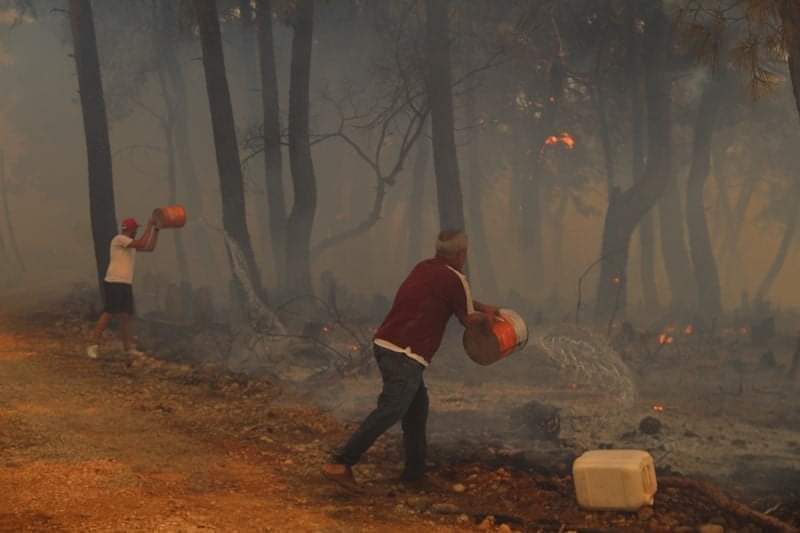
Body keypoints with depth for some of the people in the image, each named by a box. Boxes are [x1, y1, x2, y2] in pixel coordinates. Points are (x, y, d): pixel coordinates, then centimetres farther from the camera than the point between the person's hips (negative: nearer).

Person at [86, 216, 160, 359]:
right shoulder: (119, 239, -10)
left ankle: (129, 347, 14)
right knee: (108, 314, -10)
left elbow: (150, 247, 19)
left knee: (126, 315, 9)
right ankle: (93, 345, -8)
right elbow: (141, 244, -20)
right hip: (113, 283, -9)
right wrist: (149, 226, -12)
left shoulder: (130, 243, 19)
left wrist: (156, 229, 11)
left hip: (126, 284, 9)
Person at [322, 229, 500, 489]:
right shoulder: (454, 279, -7)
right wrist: (486, 318, 25)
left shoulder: (424, 268, 17)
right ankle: (340, 463, -17)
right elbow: (469, 319, 6)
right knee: (390, 410, -11)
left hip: (385, 343, 9)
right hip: (405, 354, -9)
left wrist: (484, 307, 37)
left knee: (417, 407, 19)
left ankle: (415, 469, 23)